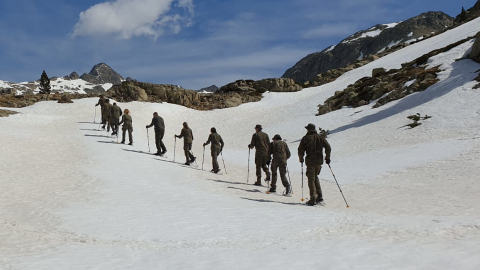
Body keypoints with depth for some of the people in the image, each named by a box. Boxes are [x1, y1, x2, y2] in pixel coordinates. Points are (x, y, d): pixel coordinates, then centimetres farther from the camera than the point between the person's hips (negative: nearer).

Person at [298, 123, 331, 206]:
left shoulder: (306, 138, -2)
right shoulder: (320, 137, 9)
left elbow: (301, 150, -5)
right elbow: (328, 147, 2)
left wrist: (301, 158, 11)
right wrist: (327, 157, 11)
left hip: (310, 161, -4)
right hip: (319, 161, 4)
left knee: (311, 179, 1)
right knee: (315, 177, 20)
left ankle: (313, 199, -4)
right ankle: (320, 197, 13)